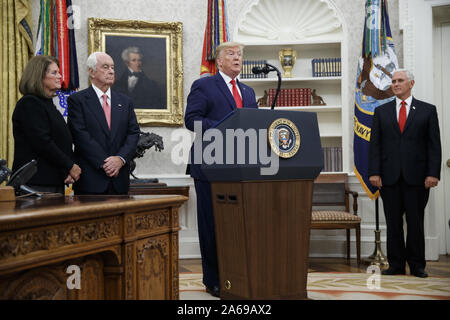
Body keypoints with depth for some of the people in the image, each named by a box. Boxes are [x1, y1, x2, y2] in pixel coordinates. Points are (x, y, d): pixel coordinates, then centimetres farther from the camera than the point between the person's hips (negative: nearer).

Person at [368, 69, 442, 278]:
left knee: (416, 222, 4)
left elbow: (434, 145, 3)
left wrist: (433, 173, -7)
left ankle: (417, 266, 15)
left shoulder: (427, 110, 7)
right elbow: (375, 144, 6)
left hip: (417, 177, -1)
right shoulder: (381, 111, 11)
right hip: (389, 176, 1)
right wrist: (374, 172, -4)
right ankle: (396, 265, 14)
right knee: (393, 223, 5)